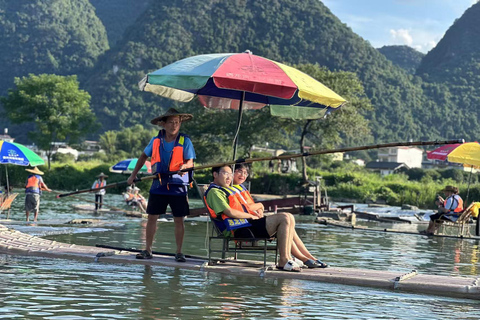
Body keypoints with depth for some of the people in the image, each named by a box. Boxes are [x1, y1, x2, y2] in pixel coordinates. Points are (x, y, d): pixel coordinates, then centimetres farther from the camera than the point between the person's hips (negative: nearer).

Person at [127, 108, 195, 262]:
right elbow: (144, 156, 18)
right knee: (152, 217, 3)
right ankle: (147, 250, 10)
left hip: (178, 187, -2)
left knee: (179, 220, 1)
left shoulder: (185, 141, -4)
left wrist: (185, 166, -30)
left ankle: (179, 252, 11)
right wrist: (133, 174, 18)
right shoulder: (156, 141, 4)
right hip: (158, 186, 2)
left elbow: (190, 162, -6)